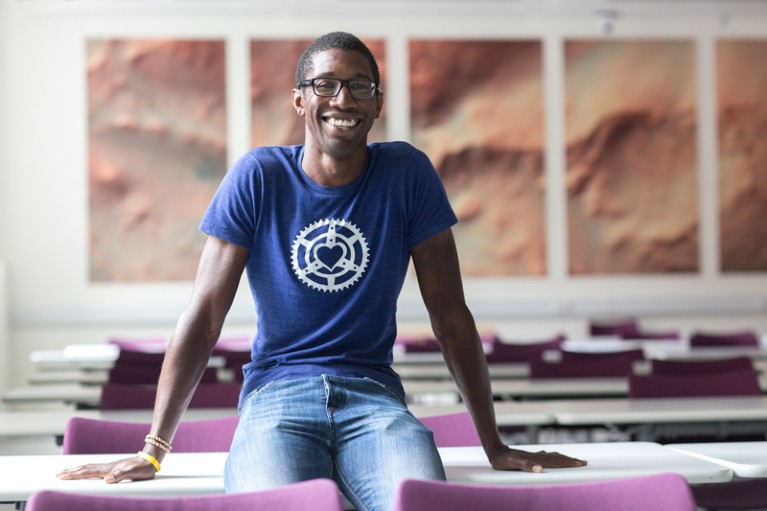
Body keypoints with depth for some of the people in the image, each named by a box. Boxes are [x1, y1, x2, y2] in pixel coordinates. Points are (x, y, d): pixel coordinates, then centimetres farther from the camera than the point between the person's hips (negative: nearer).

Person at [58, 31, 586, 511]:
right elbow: (205, 314, 0)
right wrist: (152, 451, -6)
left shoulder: (407, 174, 4)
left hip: (373, 395, 1)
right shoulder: (259, 176, 2)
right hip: (276, 395, -1)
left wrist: (495, 446, 5)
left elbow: (451, 319, 7)